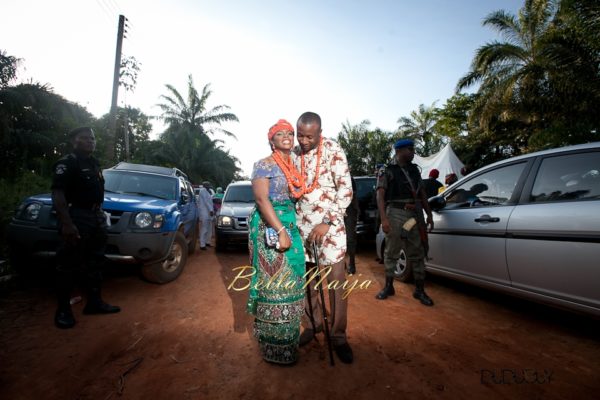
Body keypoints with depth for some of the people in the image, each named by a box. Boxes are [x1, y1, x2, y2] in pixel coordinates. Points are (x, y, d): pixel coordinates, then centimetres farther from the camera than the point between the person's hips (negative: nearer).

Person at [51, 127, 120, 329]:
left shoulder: (94, 164, 15)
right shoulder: (66, 163, -10)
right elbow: (58, 194, -20)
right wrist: (67, 223, -29)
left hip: (96, 217, 9)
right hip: (76, 218, -8)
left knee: (95, 262, 13)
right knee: (69, 265, -1)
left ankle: (94, 301, 24)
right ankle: (63, 309, 11)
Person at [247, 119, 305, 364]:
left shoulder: (294, 167, 16)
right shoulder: (264, 165, -6)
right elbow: (262, 200, -17)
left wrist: (293, 229, 10)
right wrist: (281, 231, -24)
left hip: (291, 227, 7)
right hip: (269, 227, -7)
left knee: (290, 282, 12)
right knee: (274, 282, -1)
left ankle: (288, 338, 30)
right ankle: (275, 347, 14)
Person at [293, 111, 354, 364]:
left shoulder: (333, 151, -7)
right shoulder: (294, 153, 7)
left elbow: (346, 190, -11)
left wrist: (327, 223, -17)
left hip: (329, 224, -4)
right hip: (301, 224, 4)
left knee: (336, 281, 1)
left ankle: (338, 335, 16)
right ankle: (314, 322, 30)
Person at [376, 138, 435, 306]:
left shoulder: (414, 170, 15)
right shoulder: (388, 171, -2)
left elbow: (422, 194, 19)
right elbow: (380, 196, -8)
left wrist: (429, 215, 12)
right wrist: (384, 218, -19)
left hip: (415, 215, 5)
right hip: (396, 214, -4)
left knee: (417, 253, 7)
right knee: (391, 252, 5)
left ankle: (420, 290, 18)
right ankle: (388, 286, 19)